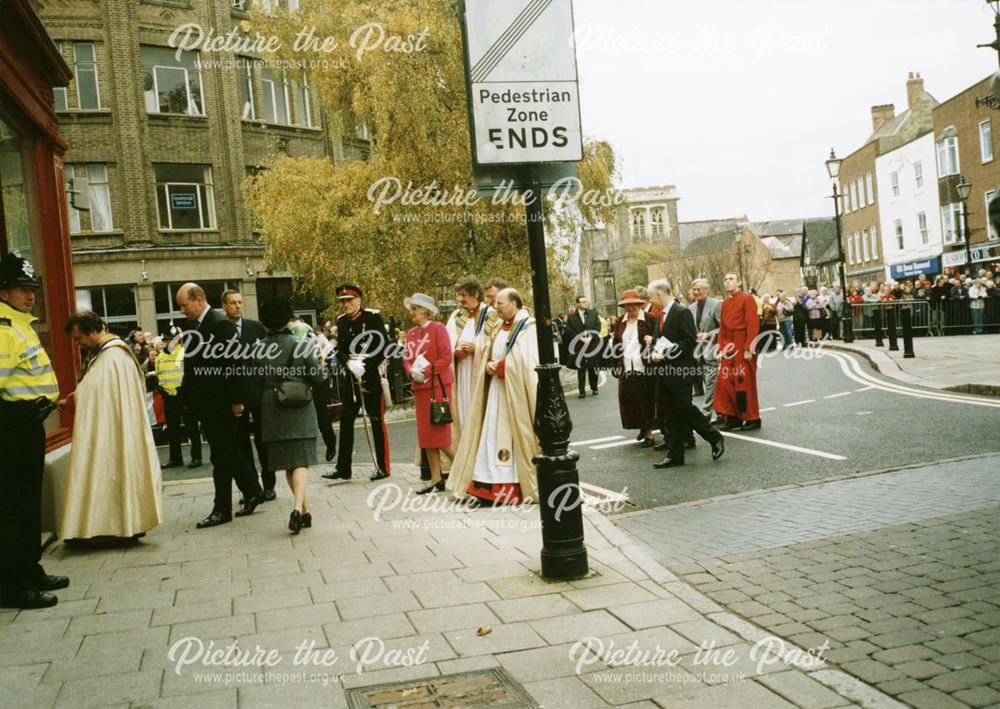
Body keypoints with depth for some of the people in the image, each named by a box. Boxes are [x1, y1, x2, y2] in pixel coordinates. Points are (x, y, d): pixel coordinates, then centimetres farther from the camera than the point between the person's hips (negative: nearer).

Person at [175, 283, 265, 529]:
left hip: (221, 404, -9)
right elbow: (193, 365, 16)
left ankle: (222, 509, 6)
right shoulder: (195, 326, 12)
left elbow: (232, 363, -17)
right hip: (206, 404, 9)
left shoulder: (221, 324, -14)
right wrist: (190, 398, 12)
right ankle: (252, 492, 28)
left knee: (222, 455, -1)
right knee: (230, 451, 16)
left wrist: (236, 400, -17)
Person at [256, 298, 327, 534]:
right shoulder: (300, 344, -7)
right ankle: (298, 508, -23)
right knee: (301, 460, -2)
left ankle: (305, 511, 19)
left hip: (271, 410, 3)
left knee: (287, 462, 12)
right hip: (299, 409, -3)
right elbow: (319, 378, -6)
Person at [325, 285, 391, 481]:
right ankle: (343, 468, 10)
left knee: (377, 421, 3)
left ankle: (382, 467, 11)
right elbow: (339, 349, 6)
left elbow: (383, 346, -10)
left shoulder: (373, 316, -6)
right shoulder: (341, 321, 9)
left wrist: (365, 365, -17)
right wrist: (349, 362, -14)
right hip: (349, 380, 5)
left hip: (372, 377, -5)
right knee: (346, 422, 4)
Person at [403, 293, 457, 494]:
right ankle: (436, 479, 14)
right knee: (426, 435, 8)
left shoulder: (438, 328, -7)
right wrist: (412, 371, -7)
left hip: (438, 385, -7)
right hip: (419, 387, 7)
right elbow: (407, 359, 14)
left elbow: (446, 357, -14)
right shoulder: (411, 333, 13)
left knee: (440, 433, -7)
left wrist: (427, 372, -18)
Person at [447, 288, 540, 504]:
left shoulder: (527, 327, -8)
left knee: (514, 435, -4)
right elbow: (491, 355, 19)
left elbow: (526, 360, -17)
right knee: (494, 435, 4)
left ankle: (520, 486, 3)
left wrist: (500, 365, -14)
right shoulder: (503, 328, 17)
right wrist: (489, 365, -2)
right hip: (497, 390, 8)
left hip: (515, 391, -8)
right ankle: (494, 485, 7)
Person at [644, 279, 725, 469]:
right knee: (670, 414, 9)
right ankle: (674, 455, 14)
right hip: (664, 372, 8)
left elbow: (690, 341, -18)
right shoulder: (661, 316, 15)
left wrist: (667, 353, -20)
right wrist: (653, 353, -3)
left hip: (680, 372, -8)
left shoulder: (682, 312, -12)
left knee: (685, 409, -4)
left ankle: (715, 439, 15)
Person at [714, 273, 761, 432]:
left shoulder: (747, 299, -9)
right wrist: (721, 349, 9)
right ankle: (733, 417, 13)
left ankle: (753, 419, 11)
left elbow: (753, 325, -15)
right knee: (726, 382, 4)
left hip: (743, 347, -7)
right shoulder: (725, 303, 13)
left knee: (745, 383, 0)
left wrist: (749, 348, -19)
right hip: (729, 347, 7)